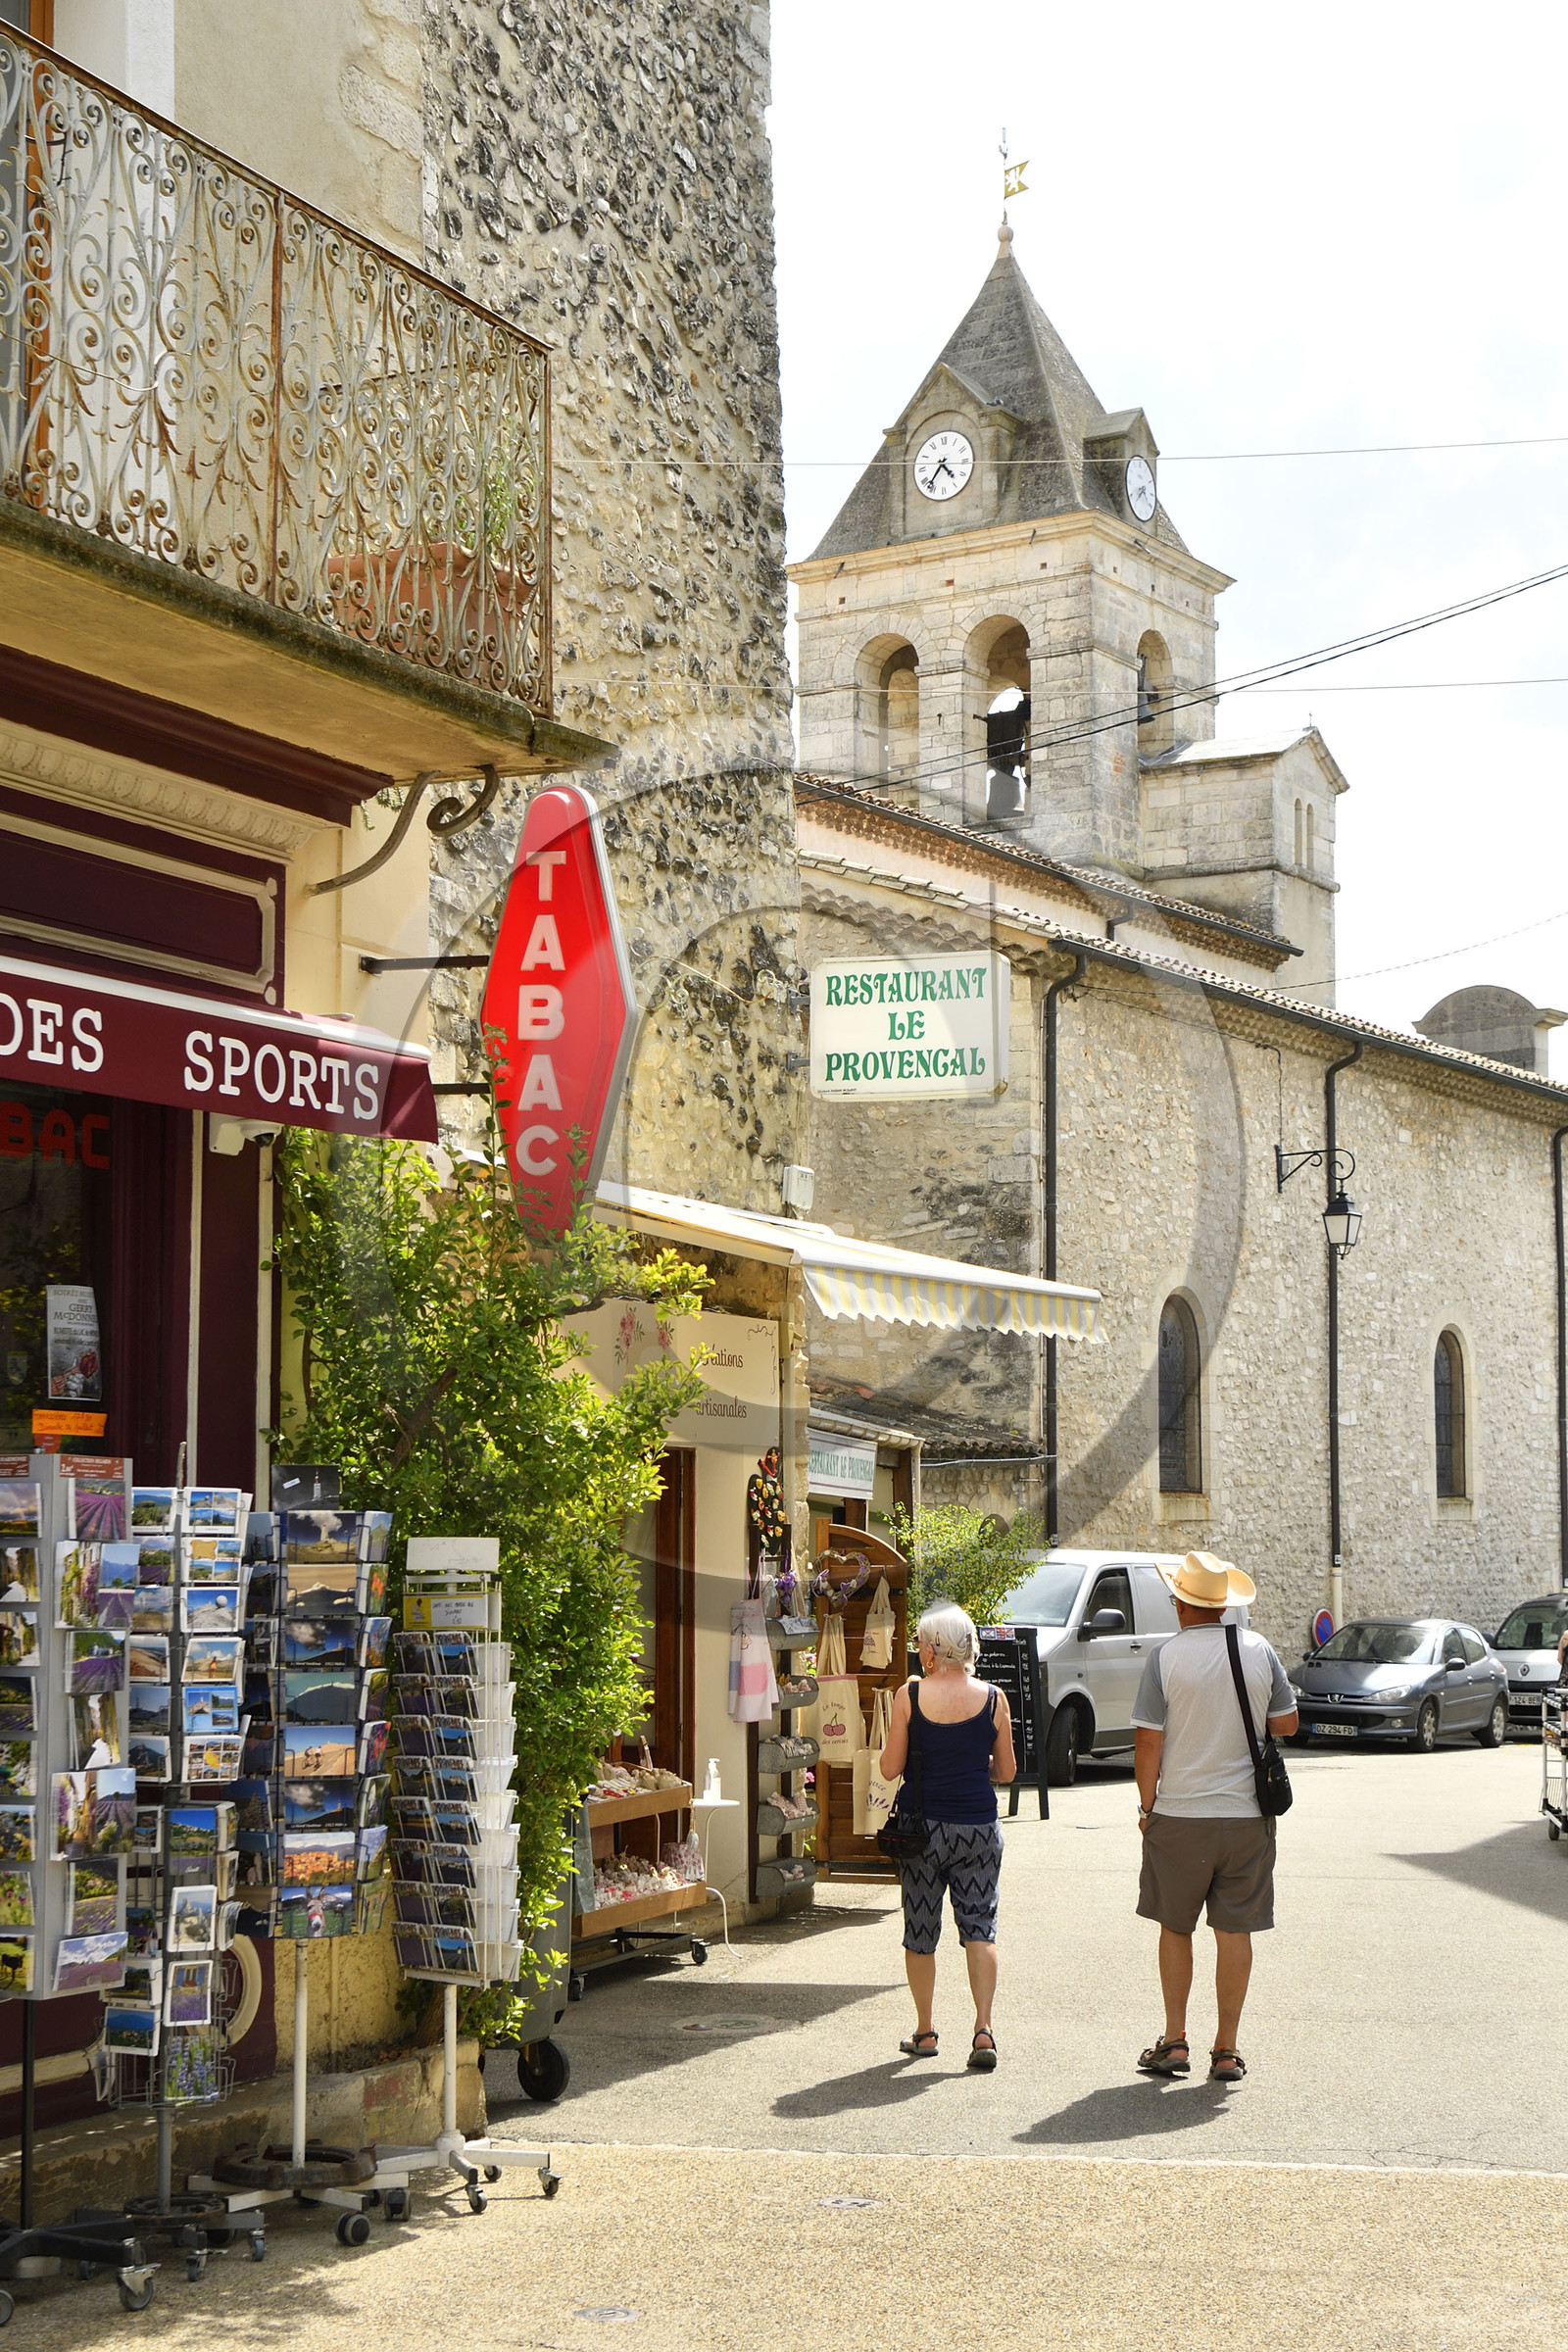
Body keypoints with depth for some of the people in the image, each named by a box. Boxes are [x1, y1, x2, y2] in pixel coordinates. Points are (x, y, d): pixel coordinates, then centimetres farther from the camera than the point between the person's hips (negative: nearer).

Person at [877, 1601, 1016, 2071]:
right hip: (978, 1826, 1)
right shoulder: (992, 1698, -3)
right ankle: (983, 2028, -9)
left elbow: (890, 1768, -5)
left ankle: (924, 2032, 20)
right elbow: (1006, 1771, 4)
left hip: (924, 1825, -1)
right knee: (979, 1927, 5)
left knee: (920, 1933, 12)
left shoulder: (910, 1695, -8)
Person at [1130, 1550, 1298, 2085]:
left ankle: (1175, 2042, 15)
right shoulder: (1258, 1651, -2)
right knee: (1234, 1931, 6)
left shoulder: (1167, 1657, -9)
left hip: (1178, 1816, -2)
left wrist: (1147, 1805, 3)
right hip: (1246, 1815, 2)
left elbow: (1147, 1741, -9)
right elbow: (1286, 1724, 7)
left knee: (1175, 1928, 13)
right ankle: (1226, 2050, 8)